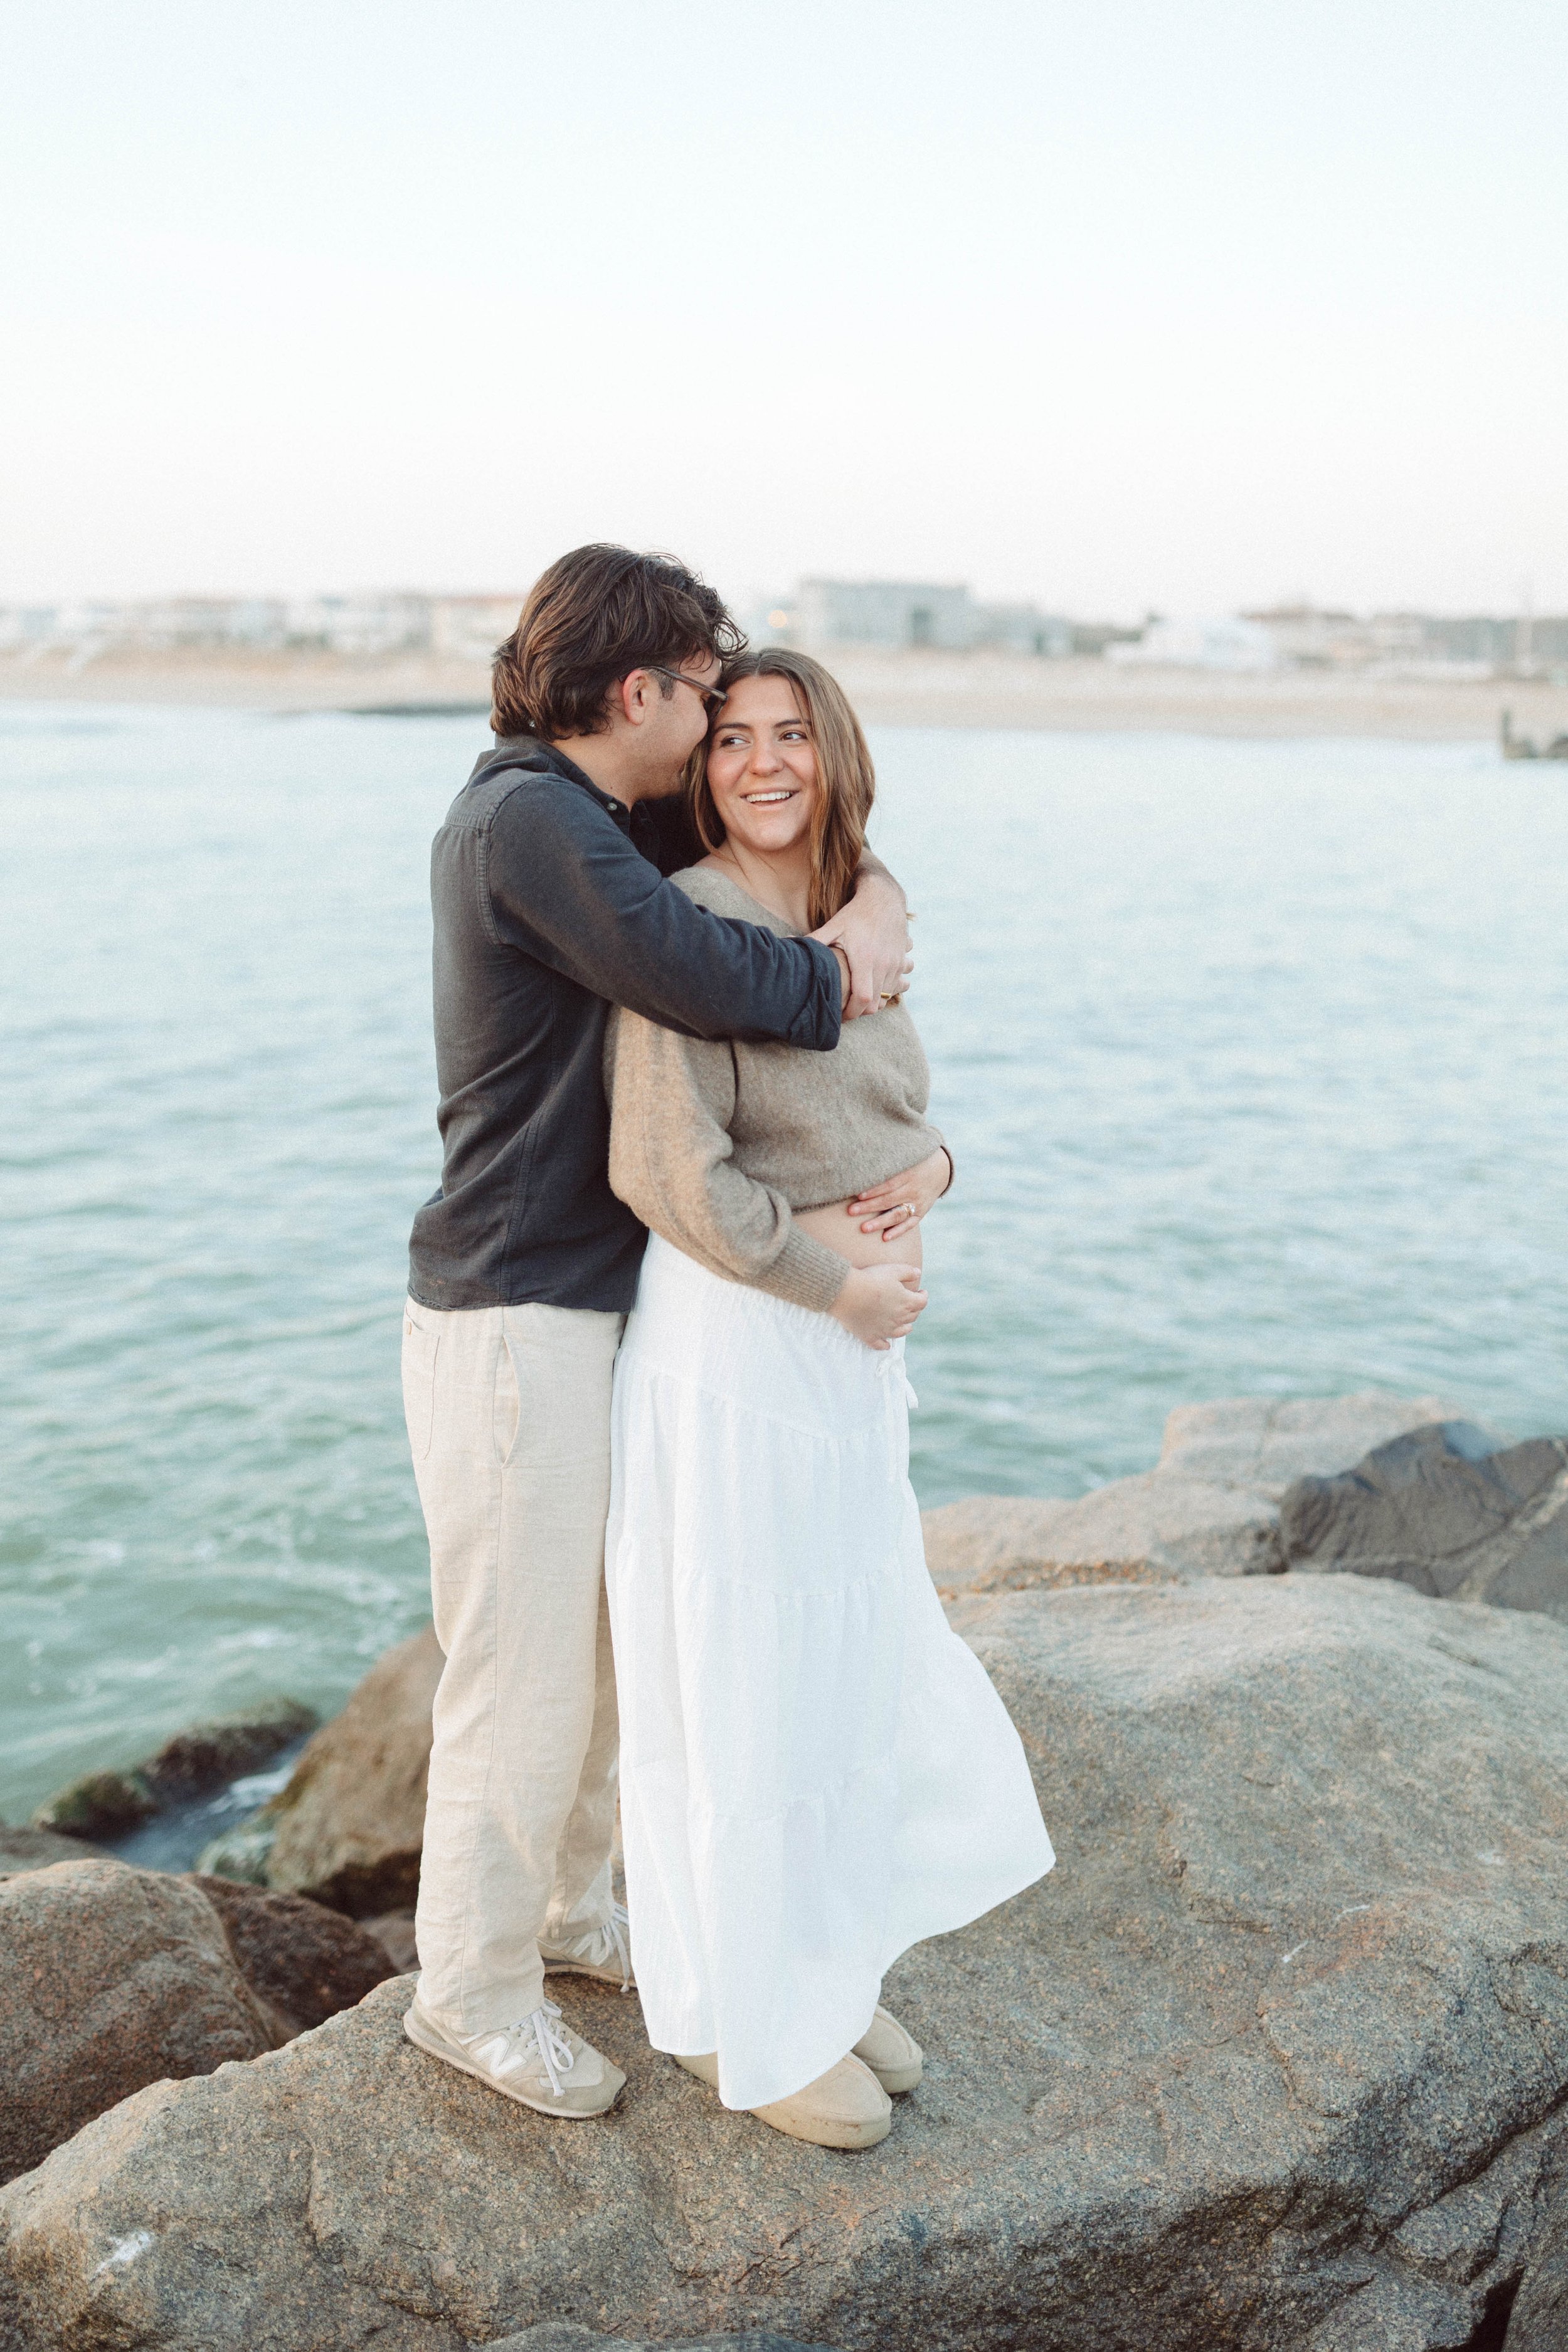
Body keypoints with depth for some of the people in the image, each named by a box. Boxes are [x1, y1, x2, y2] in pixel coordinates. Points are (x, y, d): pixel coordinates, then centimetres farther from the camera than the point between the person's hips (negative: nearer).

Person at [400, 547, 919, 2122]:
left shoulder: (595, 821, 12)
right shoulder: (527, 823, -18)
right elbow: (706, 977, -28)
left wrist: (873, 901, -6)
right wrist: (848, 973, -9)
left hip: (595, 1300, 10)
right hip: (516, 1319, -10)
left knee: (602, 1636, 21)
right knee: (522, 1667, 3)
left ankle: (563, 1906, 39)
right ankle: (472, 1991, 21)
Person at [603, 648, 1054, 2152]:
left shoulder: (856, 920, 11)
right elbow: (667, 1170, -21)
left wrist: (930, 1167, -5)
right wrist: (837, 1283, -14)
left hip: (849, 1346, 8)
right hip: (732, 1337, -8)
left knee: (853, 1674, 18)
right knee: (742, 1686, 5)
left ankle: (820, 1980, 38)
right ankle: (745, 2027, 24)